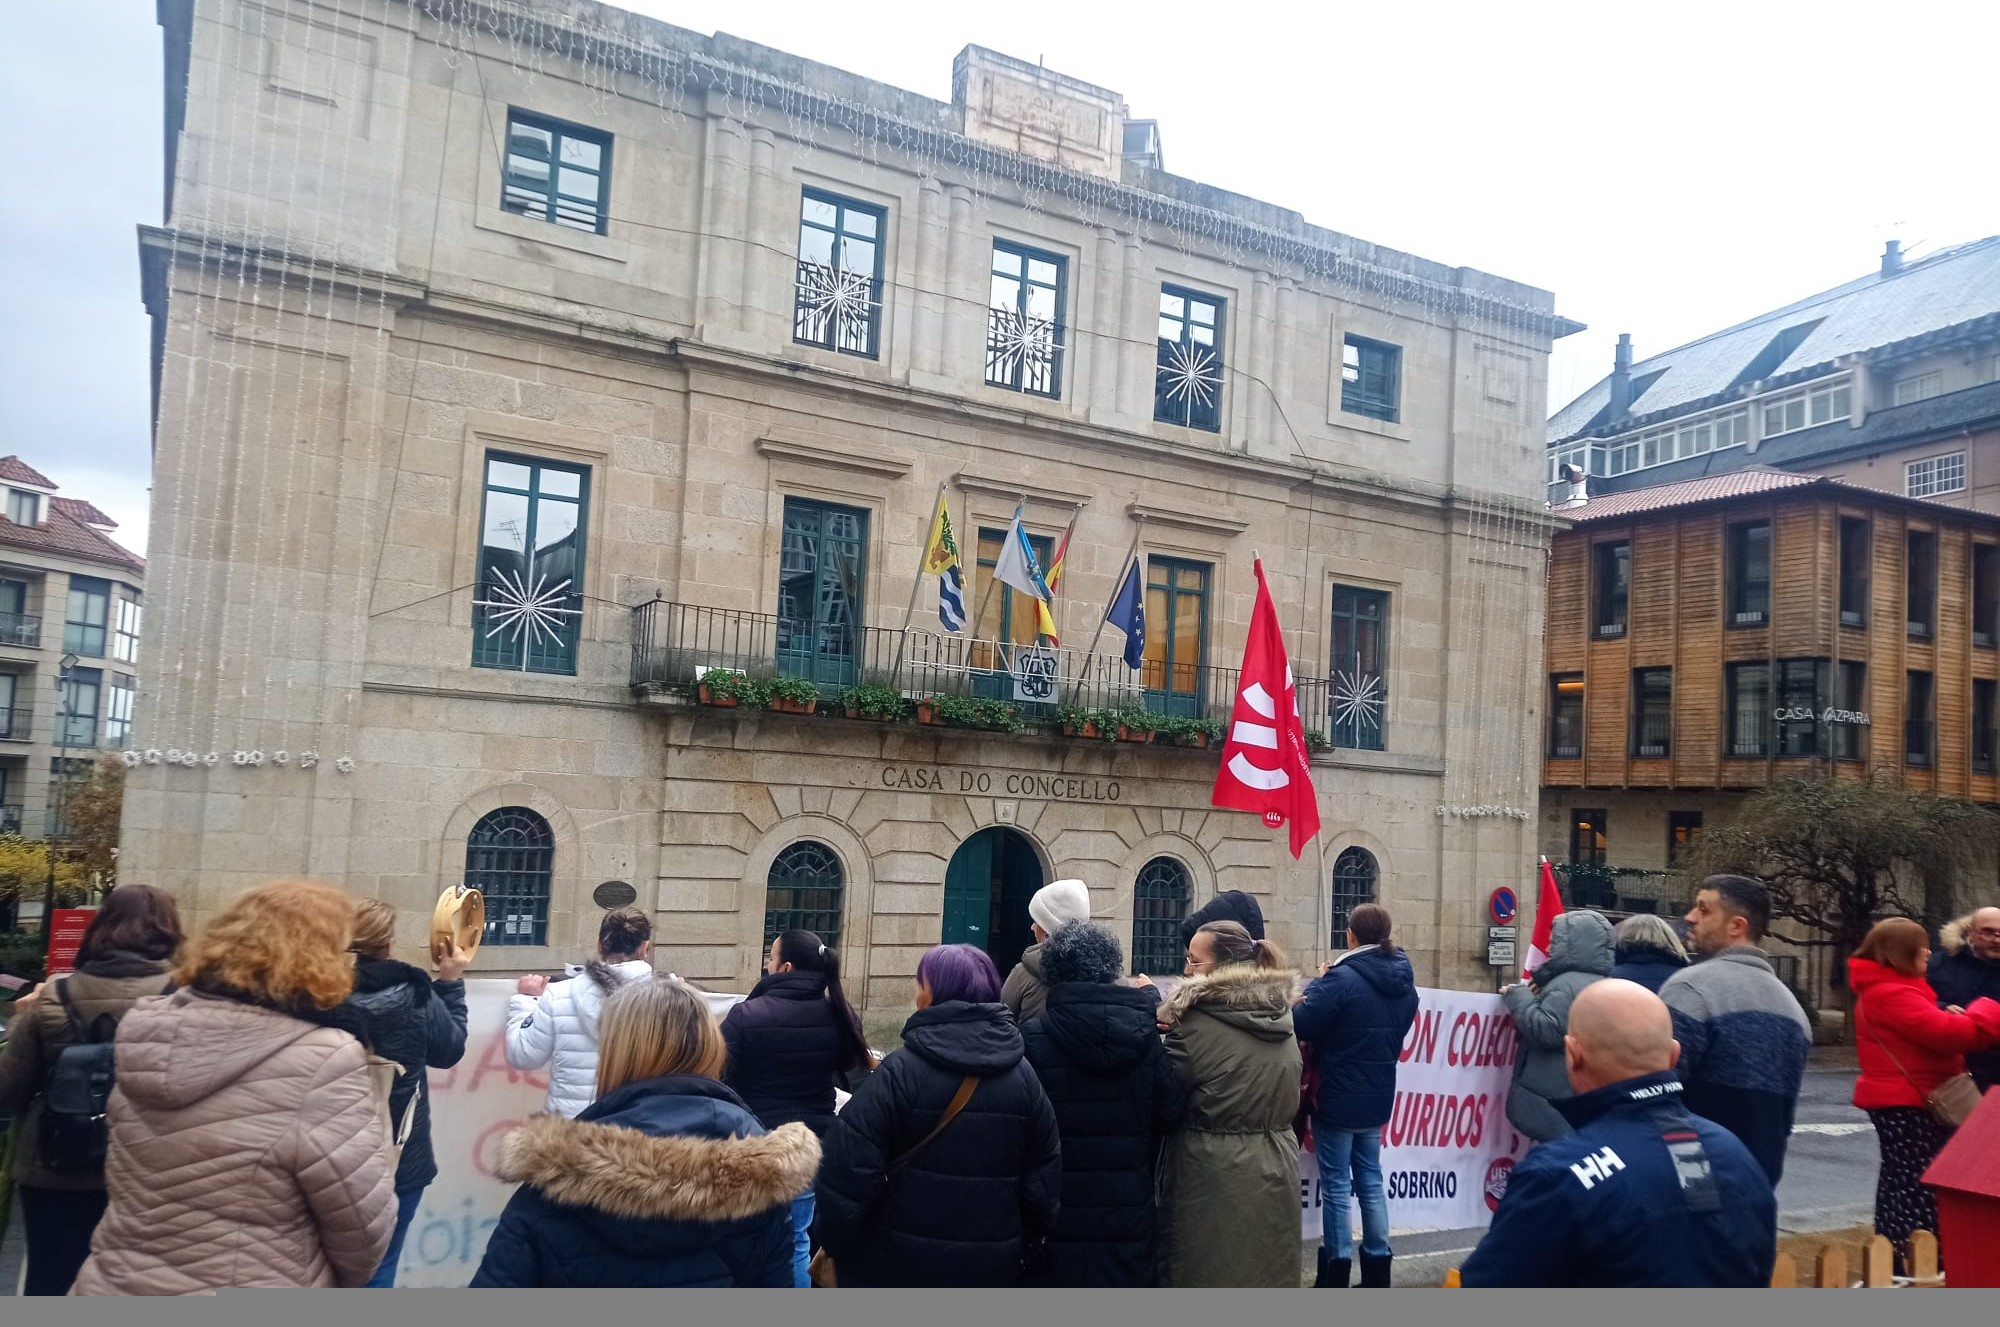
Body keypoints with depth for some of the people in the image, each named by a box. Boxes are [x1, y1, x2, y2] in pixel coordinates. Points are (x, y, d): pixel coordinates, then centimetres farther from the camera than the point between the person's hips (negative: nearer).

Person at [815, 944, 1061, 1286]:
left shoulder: (901, 1071, -15)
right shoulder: (1023, 1076, -2)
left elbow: (849, 1165, -17)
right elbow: (1045, 1178, 4)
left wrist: (835, 1243, -2)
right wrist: (1024, 1247, 17)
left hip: (901, 1262, -3)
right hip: (992, 1266, 4)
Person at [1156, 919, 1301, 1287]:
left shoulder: (1199, 1020, -16)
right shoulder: (1282, 1015, 4)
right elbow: (1290, 1097, 12)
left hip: (1215, 1171, -6)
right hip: (1276, 1166, 6)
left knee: (1208, 1276, 7)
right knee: (1269, 1270, 17)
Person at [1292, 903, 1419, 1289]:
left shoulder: (1343, 978, -22)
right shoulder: (1404, 982, 2)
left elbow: (1301, 1025, -17)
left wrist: (1319, 983, -5)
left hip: (1337, 1098, -6)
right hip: (1377, 1097, 6)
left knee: (1337, 1184, 4)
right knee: (1370, 1178, 17)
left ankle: (1336, 1272, 10)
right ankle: (1377, 1267, 22)